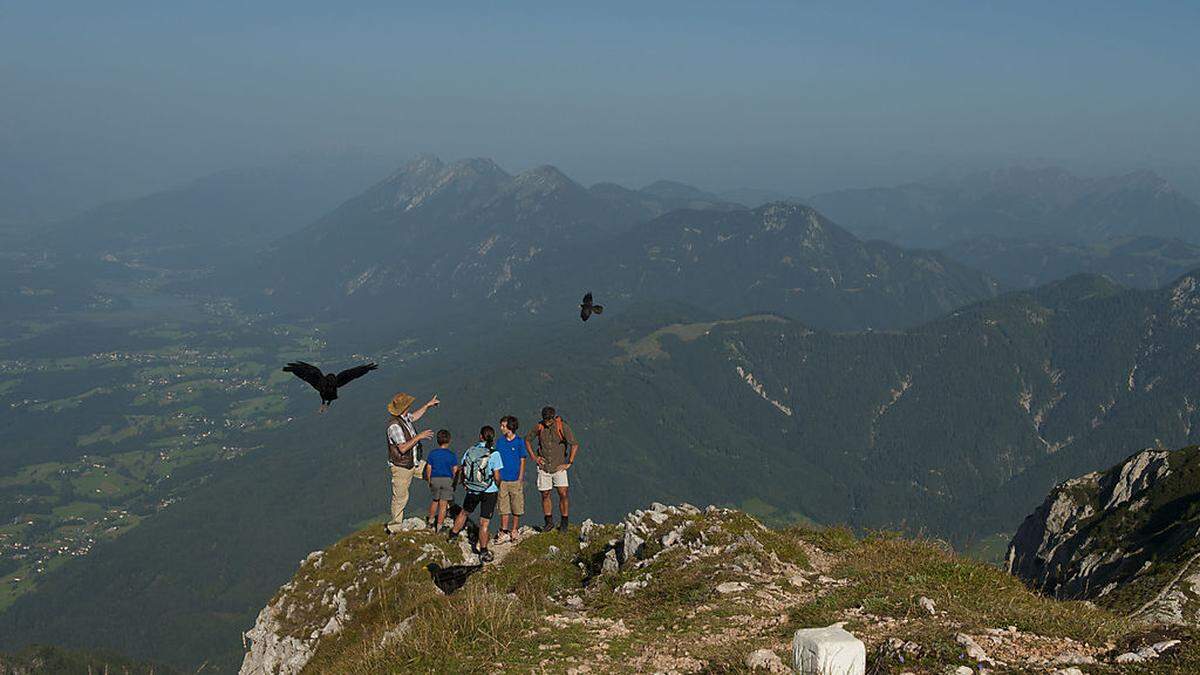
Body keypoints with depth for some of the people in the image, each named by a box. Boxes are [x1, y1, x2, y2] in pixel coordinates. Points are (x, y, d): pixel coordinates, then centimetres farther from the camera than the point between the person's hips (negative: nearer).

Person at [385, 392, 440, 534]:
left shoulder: (405, 417, 0)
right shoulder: (394, 425, -28)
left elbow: (414, 416, 26)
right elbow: (402, 448, -31)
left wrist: (428, 405, 26)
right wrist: (419, 437, -28)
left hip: (414, 463, 9)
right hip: (401, 467, -9)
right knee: (400, 498, 2)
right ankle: (394, 526, 18)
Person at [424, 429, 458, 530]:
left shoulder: (432, 454, -1)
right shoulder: (452, 455, -5)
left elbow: (428, 468, 2)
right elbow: (455, 470, -3)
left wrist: (429, 480, 14)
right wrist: (453, 480, 12)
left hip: (434, 479, 2)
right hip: (447, 480, -2)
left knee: (435, 501, 22)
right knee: (443, 504, 2)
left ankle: (431, 520, 33)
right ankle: (439, 526, 4)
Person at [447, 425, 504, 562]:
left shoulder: (470, 450, -4)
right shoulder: (494, 454, -15)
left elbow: (461, 470, 3)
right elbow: (497, 477, -15)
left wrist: (464, 483, 20)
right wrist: (498, 487, 6)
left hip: (472, 490, 3)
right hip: (489, 491, -3)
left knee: (464, 512, 27)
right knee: (484, 523, 4)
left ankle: (453, 535, 44)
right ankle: (483, 552, 9)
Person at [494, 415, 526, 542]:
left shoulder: (519, 442, -4)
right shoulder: (499, 441, 5)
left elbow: (522, 461, -2)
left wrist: (520, 479, -7)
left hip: (516, 480, -2)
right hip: (502, 480, 3)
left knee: (516, 508, 4)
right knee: (504, 507, 5)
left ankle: (514, 531, 16)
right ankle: (504, 532, 10)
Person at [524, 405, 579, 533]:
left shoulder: (563, 427, -11)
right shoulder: (539, 427, -3)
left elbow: (575, 444, -8)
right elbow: (527, 439, 13)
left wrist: (569, 463, -10)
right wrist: (533, 457, 4)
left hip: (559, 467, -2)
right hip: (543, 467, 2)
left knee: (563, 493, -11)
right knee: (545, 495, 7)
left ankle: (564, 523, 0)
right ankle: (549, 522, 21)